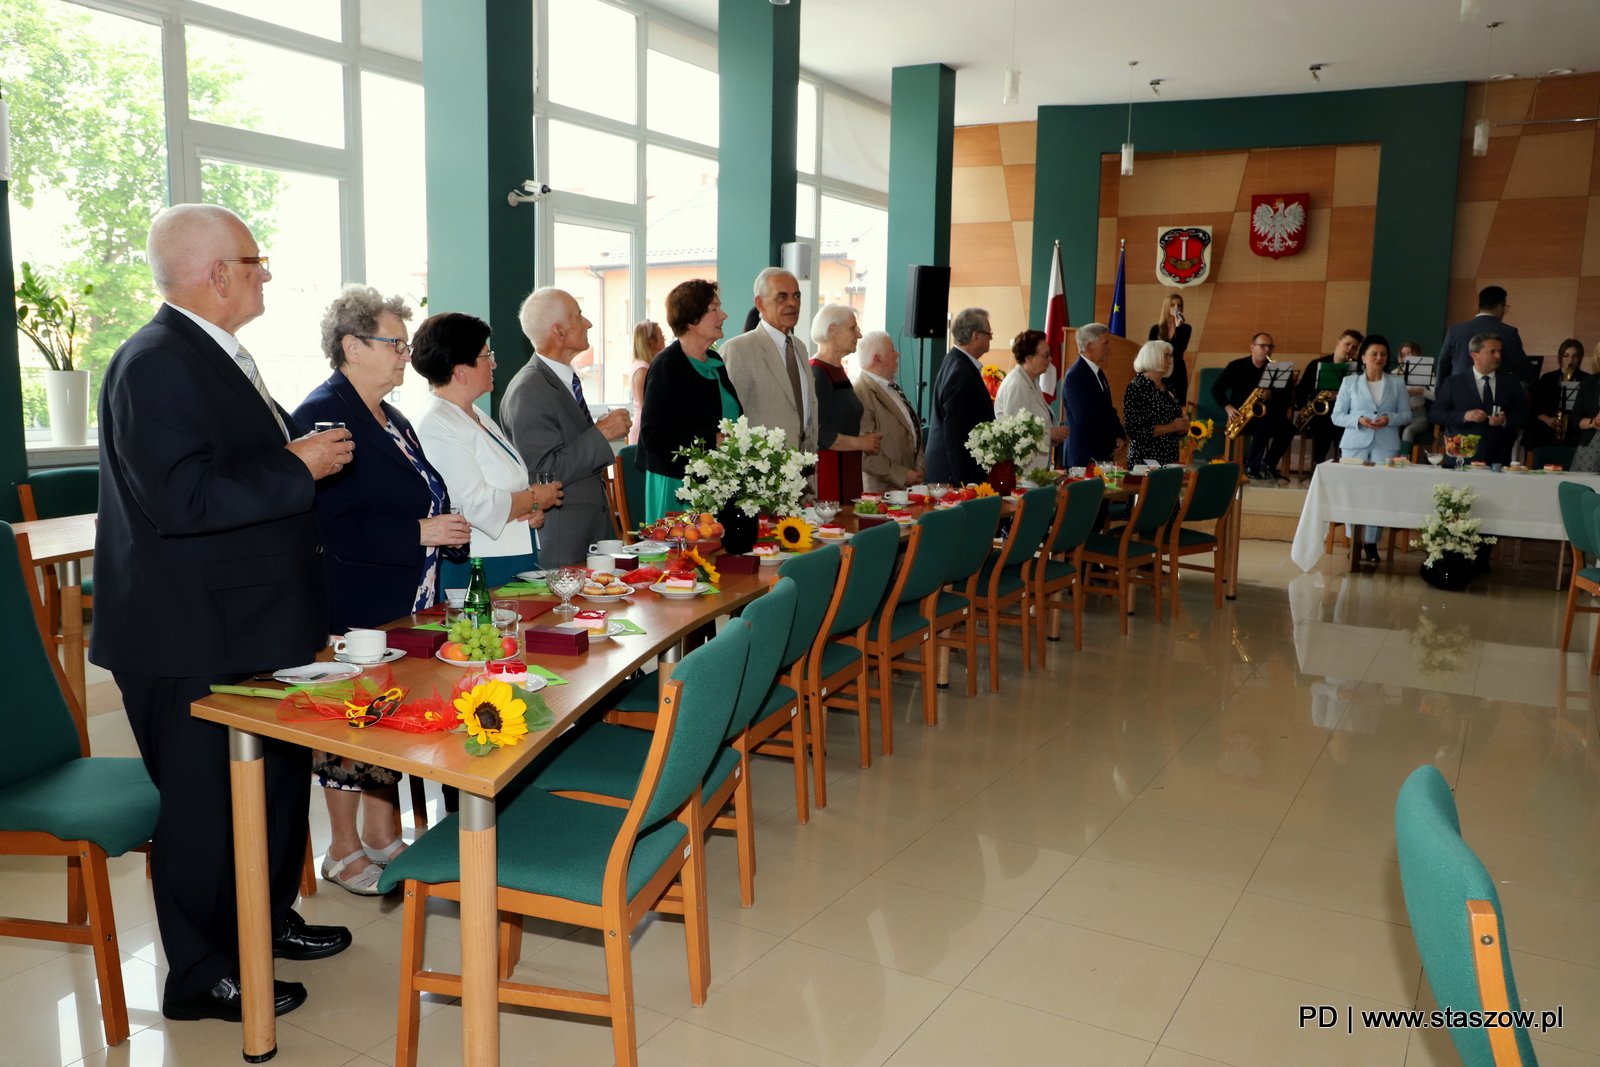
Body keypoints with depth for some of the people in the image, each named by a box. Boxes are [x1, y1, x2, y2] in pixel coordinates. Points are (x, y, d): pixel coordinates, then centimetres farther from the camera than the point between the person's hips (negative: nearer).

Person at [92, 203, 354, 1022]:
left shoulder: (220, 356, 14)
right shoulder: (156, 364, -19)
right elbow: (181, 500, -29)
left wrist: (302, 450, 11)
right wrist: (298, 469, -23)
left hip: (251, 626, 10)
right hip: (191, 643, -10)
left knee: (280, 774, 20)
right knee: (205, 802, 4)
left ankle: (269, 922, 39)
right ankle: (202, 977, 21)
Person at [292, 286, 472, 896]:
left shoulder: (391, 421, 15)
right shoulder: (322, 415, -15)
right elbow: (332, 526, -24)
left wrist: (449, 527, 12)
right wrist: (419, 533, -23)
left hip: (401, 606, 9)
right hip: (353, 611, -9)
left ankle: (382, 835, 27)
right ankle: (344, 852, 18)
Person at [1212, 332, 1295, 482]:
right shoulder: (1237, 366, 1)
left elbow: (1288, 398, 2)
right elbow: (1216, 389, -1)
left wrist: (1272, 396, -20)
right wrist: (1227, 407, -17)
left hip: (1265, 414, 3)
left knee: (1288, 428, -27)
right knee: (1265, 421, -35)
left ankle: (1268, 465, -17)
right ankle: (1252, 465, -26)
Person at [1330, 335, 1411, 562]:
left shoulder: (1397, 383, 12)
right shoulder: (1349, 382, 9)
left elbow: (1407, 414, 10)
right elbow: (1337, 416, 6)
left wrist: (1390, 419, -11)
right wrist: (1359, 420, -12)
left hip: (1386, 445, 0)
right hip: (1355, 443, 0)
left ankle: (1371, 542, 0)